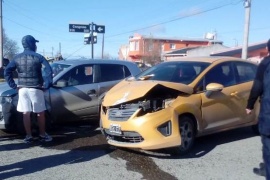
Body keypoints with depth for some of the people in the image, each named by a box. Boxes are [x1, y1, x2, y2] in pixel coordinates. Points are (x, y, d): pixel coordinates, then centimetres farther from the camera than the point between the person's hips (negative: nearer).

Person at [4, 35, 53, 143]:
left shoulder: (17, 58, 6)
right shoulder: (38, 57, -5)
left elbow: (7, 72, 1)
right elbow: (49, 71, -17)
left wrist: (14, 86, 4)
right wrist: (46, 85, -10)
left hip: (22, 89, 3)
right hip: (36, 89, -3)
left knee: (26, 113, 8)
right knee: (40, 113, 7)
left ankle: (28, 136, 11)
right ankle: (42, 135, 14)